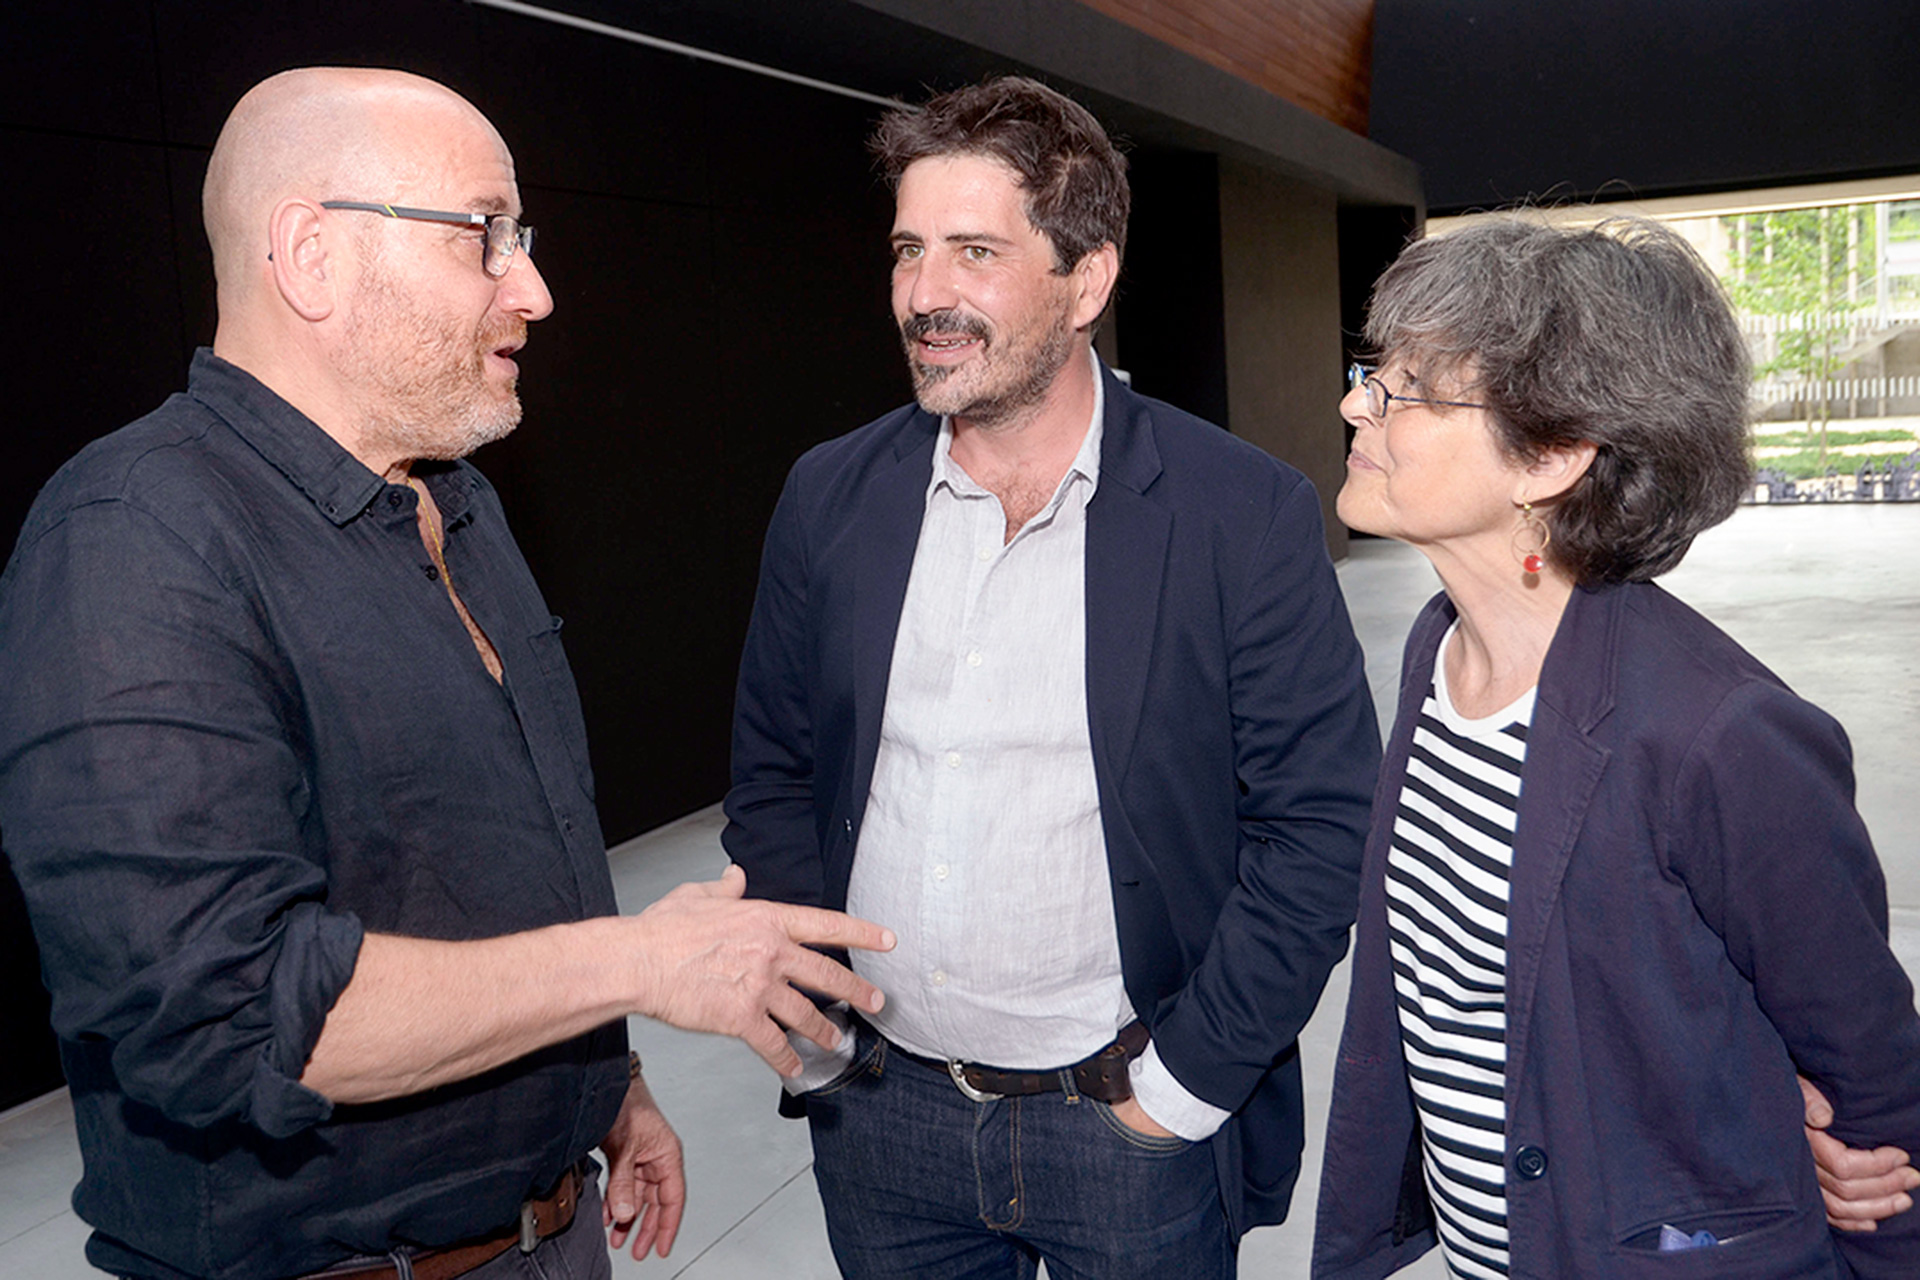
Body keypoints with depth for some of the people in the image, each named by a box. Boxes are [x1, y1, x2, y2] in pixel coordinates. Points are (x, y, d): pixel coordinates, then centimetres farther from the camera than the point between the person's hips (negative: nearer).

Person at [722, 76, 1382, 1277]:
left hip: (1134, 1124, -3)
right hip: (880, 1116, 4)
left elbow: (1321, 822, -10)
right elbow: (772, 777, 6)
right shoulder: (831, 496, -1)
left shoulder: (1249, 514, -12)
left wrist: (1184, 1083, -10)